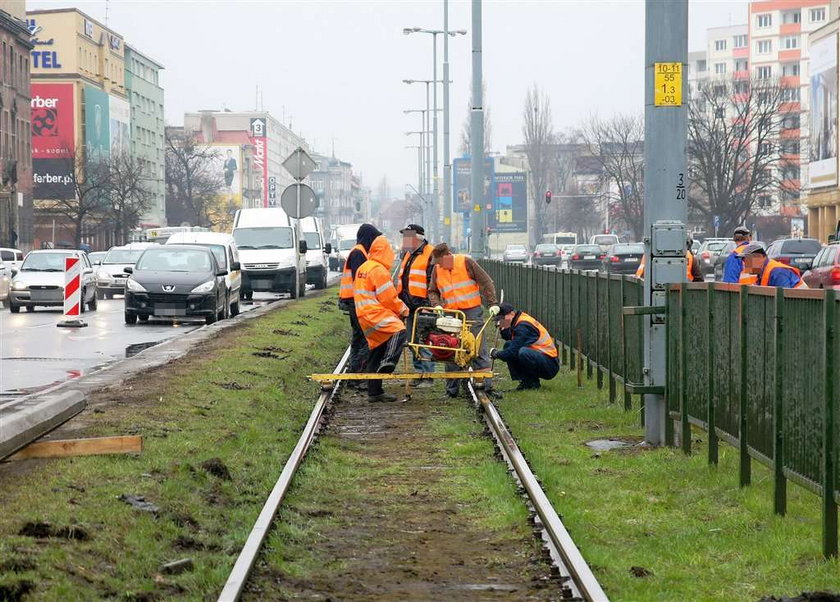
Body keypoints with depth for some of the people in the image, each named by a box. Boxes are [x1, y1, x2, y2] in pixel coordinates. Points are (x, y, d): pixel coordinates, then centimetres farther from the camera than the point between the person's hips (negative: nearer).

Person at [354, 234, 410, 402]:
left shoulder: (362, 268, 20)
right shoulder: (379, 270, -10)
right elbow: (388, 298, -13)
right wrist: (403, 309, 4)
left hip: (364, 316, 10)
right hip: (376, 314, -10)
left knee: (377, 354, 13)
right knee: (398, 330, -29)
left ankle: (374, 392, 16)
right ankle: (388, 363, -47)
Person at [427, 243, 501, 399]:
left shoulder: (466, 262, -4)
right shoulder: (437, 269, 7)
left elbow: (486, 282, -3)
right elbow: (432, 292, 16)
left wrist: (492, 304, -8)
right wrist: (437, 305, -4)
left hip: (472, 312, -3)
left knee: (479, 351, -4)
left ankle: (487, 386, -3)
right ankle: (452, 389, 8)